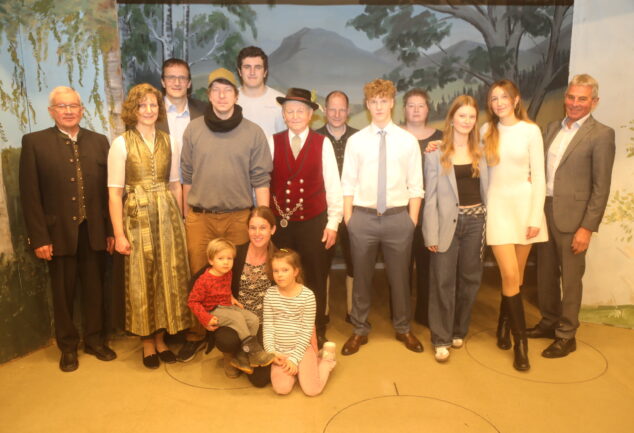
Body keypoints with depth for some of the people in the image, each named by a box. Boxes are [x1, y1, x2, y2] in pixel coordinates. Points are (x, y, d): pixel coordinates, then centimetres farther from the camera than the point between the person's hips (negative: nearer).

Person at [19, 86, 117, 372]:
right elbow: (30, 195, -5)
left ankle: (95, 341, 30)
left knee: (94, 290, 12)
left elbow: (108, 189, 5)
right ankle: (68, 348, 29)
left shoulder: (99, 142, 6)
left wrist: (111, 230, 1)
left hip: (94, 232, 2)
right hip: (59, 233, -2)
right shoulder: (34, 142, -1)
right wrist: (39, 238, -9)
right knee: (63, 294, 11)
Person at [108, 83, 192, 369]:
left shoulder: (168, 141, 8)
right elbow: (114, 193, -6)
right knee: (141, 279, 5)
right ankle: (147, 342, 21)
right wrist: (119, 234, -10)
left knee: (168, 276, 8)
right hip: (138, 217, -3)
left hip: (167, 216, 4)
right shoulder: (121, 144, -4)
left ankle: (161, 338, 24)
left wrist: (180, 221, 9)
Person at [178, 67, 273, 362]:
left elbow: (260, 180, -1)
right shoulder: (193, 129, 4)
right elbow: (187, 177, 8)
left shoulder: (253, 132, 0)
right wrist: (187, 215, 9)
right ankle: (196, 334, 24)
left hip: (240, 217, -1)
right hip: (200, 217, 1)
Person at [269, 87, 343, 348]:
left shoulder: (323, 143, 0)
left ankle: (317, 331, 28)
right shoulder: (273, 143, 3)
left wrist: (333, 222, -2)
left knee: (316, 279, 10)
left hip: (314, 222, -1)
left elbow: (332, 184, -1)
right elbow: (264, 180, 0)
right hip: (280, 222, 1)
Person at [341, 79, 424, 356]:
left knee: (399, 277, 14)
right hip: (363, 217, 0)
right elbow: (348, 183, 1)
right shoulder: (355, 141, 1)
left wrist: (412, 220, -2)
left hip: (398, 217, 0)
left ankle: (403, 329, 35)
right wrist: (348, 219, -3)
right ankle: (360, 330, 30)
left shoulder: (408, 141, 2)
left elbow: (415, 185, 2)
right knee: (361, 277, 12)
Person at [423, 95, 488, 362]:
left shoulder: (481, 152, 10)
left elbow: (485, 188, 12)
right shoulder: (437, 153, -1)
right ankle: (441, 339, 9)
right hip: (448, 222, -3)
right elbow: (431, 196, -3)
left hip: (476, 221, 4)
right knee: (443, 281, -2)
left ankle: (458, 331, 26)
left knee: (470, 279, 10)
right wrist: (431, 234, -8)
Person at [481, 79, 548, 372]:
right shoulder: (487, 130, 7)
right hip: (498, 205, 1)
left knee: (515, 276, 7)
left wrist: (536, 218, -8)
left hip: (525, 203, -1)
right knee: (510, 276, -7)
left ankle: (504, 325, 29)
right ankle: (520, 342, 4)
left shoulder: (530, 130, -2)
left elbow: (539, 177, -3)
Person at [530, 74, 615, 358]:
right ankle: (549, 322, 33)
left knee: (570, 278, 5)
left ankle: (566, 335, 20)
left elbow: (601, 187, -11)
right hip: (544, 211, 6)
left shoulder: (601, 134, -8)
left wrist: (587, 227, -15)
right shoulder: (553, 128, 11)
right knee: (546, 273, 16)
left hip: (572, 216, -6)